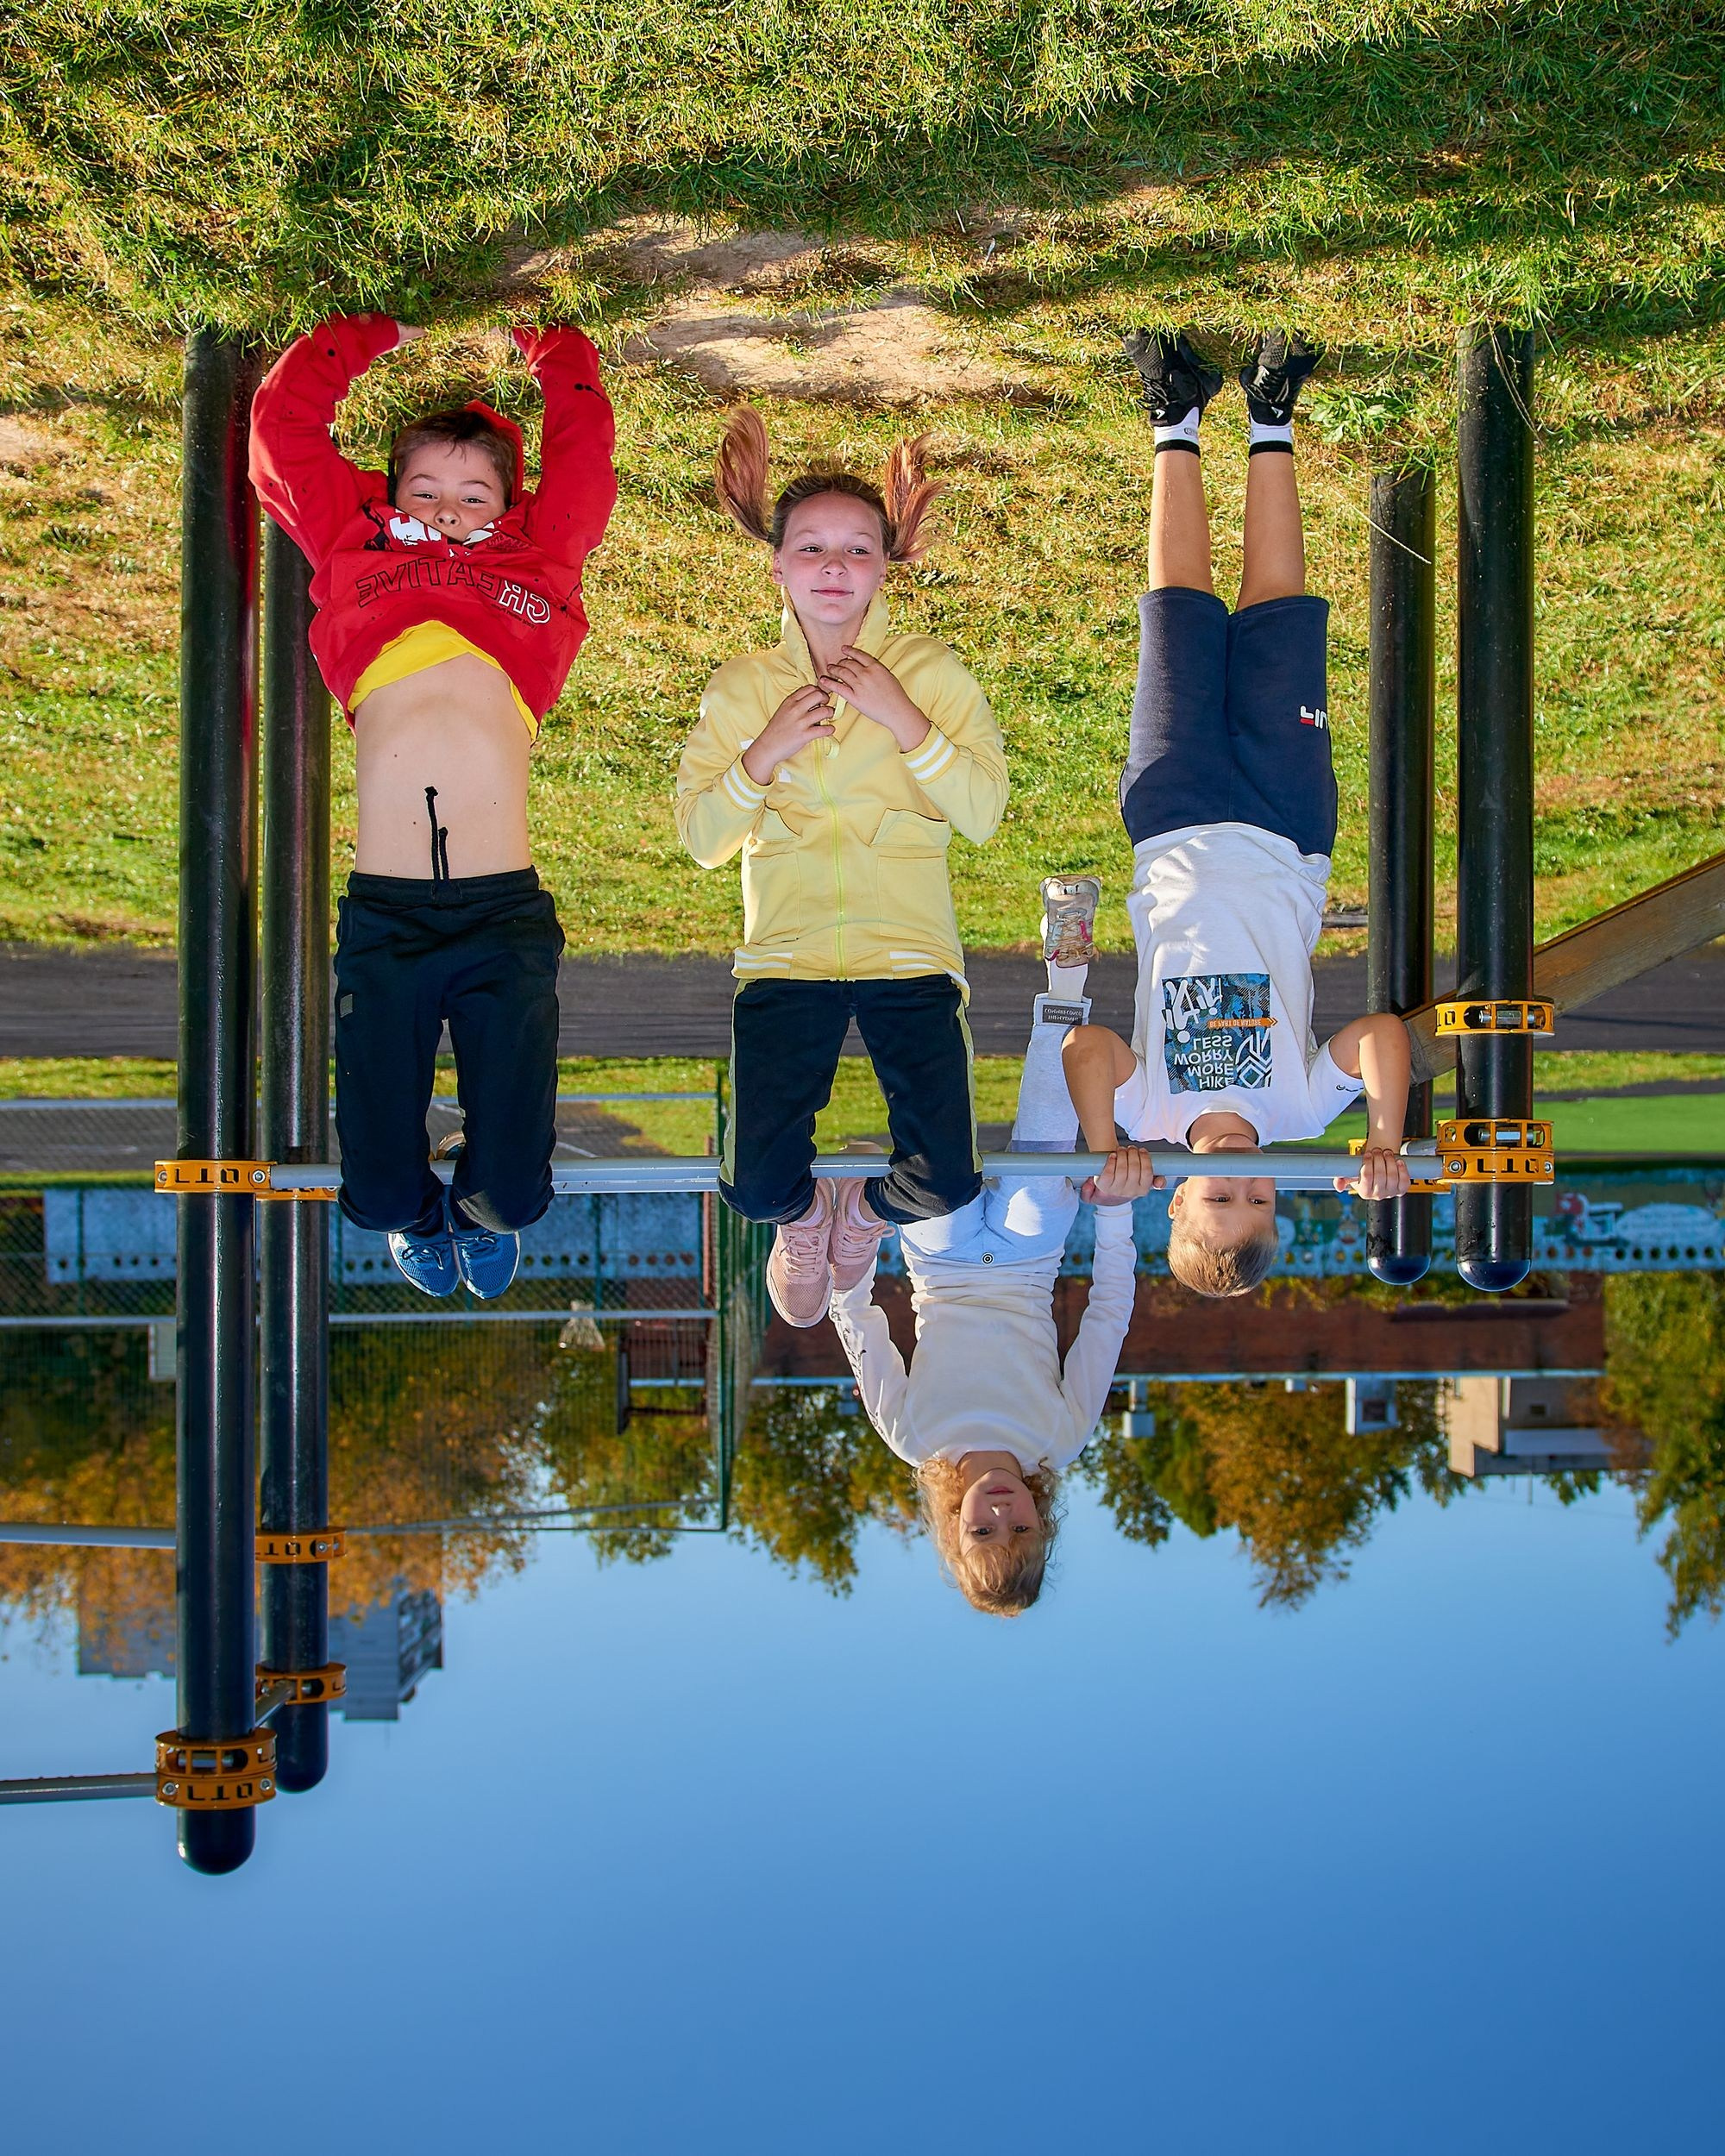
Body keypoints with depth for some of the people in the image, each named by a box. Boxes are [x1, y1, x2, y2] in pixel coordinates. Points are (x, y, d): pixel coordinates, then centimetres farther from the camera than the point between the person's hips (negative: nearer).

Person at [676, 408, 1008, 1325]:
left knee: (948, 1180, -15)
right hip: (785, 954, 1)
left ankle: (870, 1210, 24)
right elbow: (700, 836, 5)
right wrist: (768, 750, -9)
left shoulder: (931, 672, 5)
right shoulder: (741, 686, 9)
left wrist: (904, 720, -12)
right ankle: (805, 1213, 26)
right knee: (757, 1186, -14)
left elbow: (983, 811, -3)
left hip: (908, 949, 0)